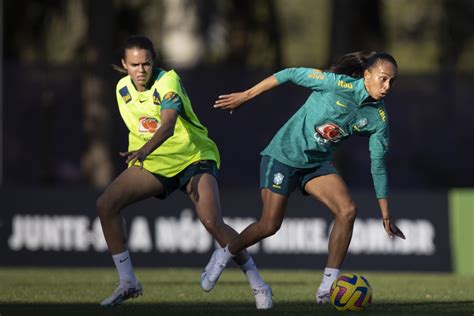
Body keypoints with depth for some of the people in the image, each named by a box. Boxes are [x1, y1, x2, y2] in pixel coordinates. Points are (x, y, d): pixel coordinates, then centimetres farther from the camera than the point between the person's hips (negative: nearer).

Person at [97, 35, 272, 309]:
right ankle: (128, 283, -3)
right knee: (106, 205, -13)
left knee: (213, 223, -24)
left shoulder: (168, 81, -23)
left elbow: (168, 125, -40)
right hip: (152, 163, 6)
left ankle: (258, 286, -8)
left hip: (194, 158, -6)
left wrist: (144, 151, -56)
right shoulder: (122, 89, -3)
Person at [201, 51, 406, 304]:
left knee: (347, 210, -18)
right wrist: (245, 96, -12)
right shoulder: (338, 84, -23)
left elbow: (378, 166, 0)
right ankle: (224, 255, 25)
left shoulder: (378, 119, -8)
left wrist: (386, 215, 1)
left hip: (318, 163, 5)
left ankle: (327, 288, -12)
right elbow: (291, 75, -15)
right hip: (284, 155, -5)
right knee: (269, 225, -6)